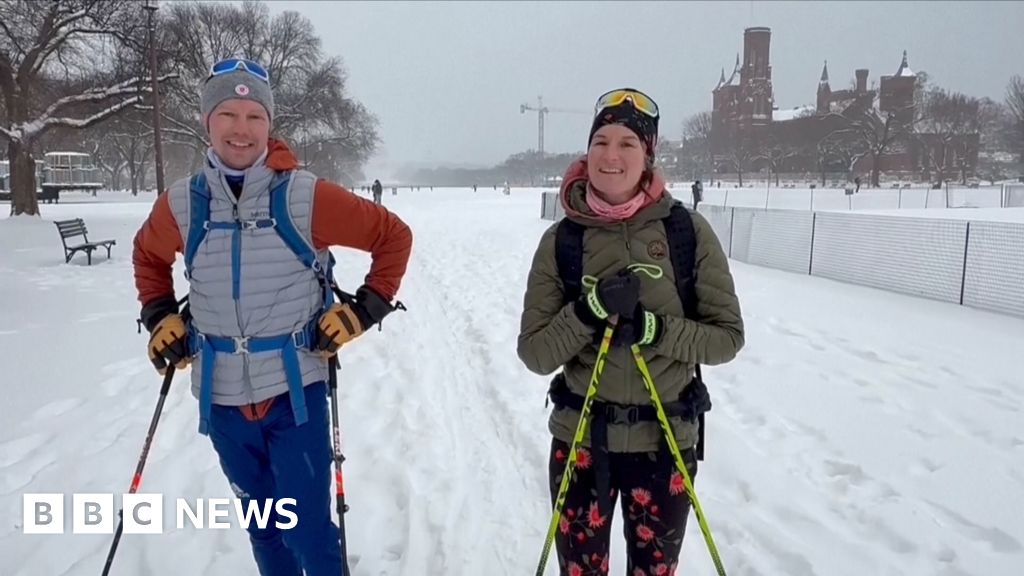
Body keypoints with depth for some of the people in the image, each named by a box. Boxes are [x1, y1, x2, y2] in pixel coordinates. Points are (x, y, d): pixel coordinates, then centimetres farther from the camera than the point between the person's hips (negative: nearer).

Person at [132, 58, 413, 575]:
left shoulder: (306, 197, -13)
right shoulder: (181, 204, -2)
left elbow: (393, 236, -4)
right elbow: (148, 257, 20)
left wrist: (363, 310, -7)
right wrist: (161, 319, 9)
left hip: (295, 391, -3)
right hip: (222, 396, 4)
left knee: (307, 529, 2)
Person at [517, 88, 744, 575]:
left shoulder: (688, 230, -7)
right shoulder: (561, 239, -5)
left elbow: (727, 336, -5)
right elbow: (534, 354, -7)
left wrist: (655, 330, -22)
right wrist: (589, 310, -23)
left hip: (665, 440, 0)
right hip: (581, 439, 0)